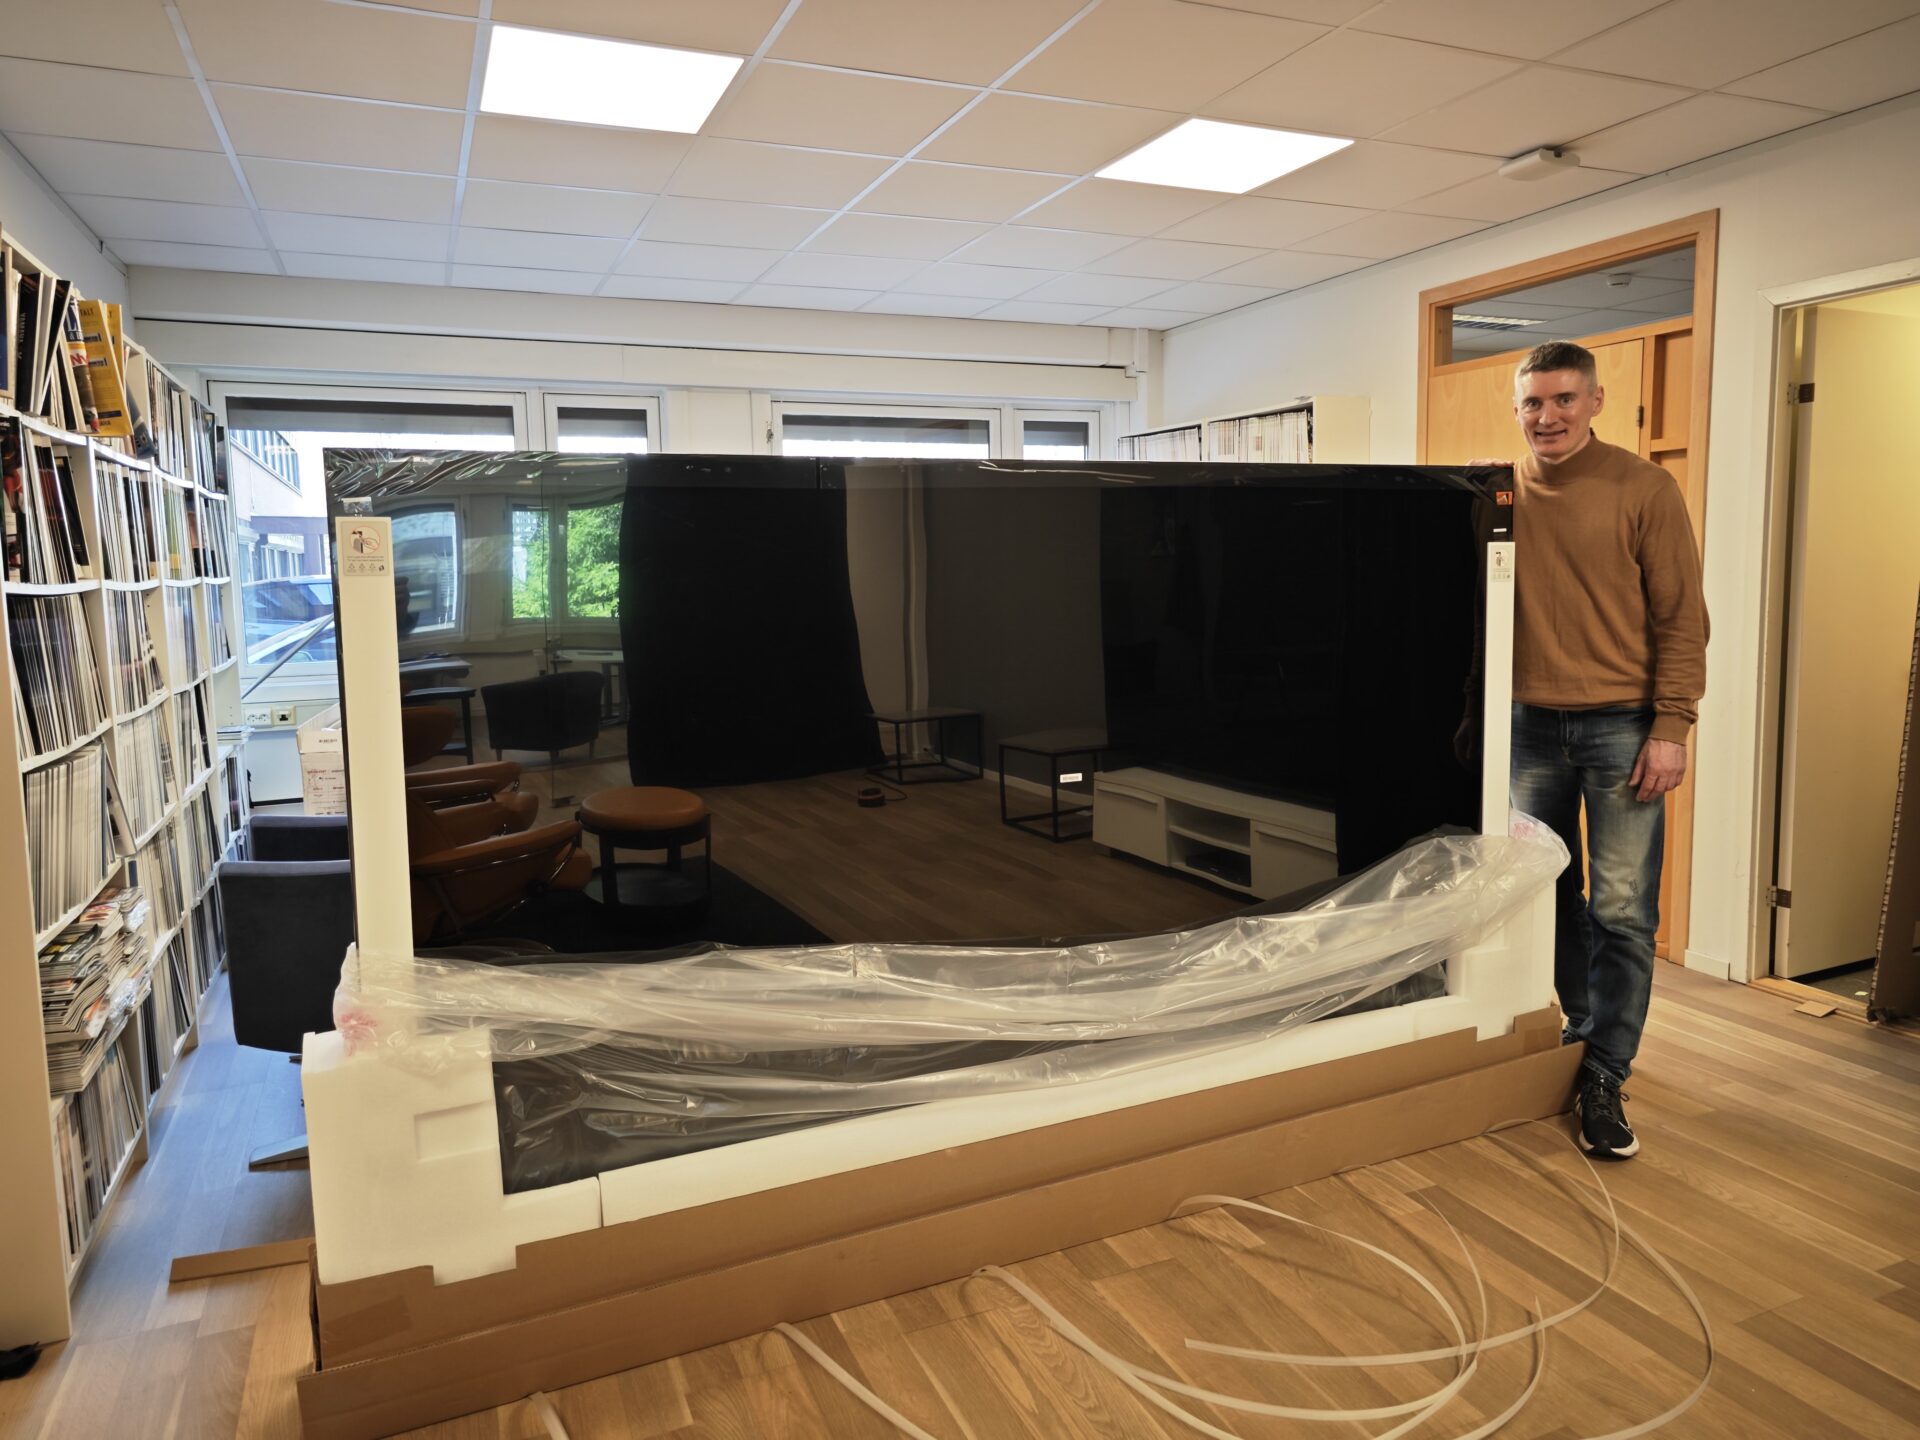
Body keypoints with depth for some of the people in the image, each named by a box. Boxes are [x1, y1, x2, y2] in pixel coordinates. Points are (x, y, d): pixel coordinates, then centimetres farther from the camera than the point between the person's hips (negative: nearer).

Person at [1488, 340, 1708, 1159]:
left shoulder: (1642, 488, -3)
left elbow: (1681, 616, -4)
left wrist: (1671, 727, -10)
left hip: (1621, 727, -3)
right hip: (1531, 723, 3)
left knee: (1623, 912, -1)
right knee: (1549, 895, 13)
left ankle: (1603, 1079, 10)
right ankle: (1587, 1028, 33)